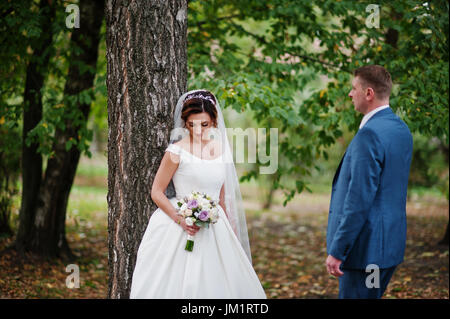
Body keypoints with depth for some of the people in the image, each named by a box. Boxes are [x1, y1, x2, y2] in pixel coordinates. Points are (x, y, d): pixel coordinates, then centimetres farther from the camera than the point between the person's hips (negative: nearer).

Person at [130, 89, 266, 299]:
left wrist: (230, 231, 16)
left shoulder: (220, 149, 8)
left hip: (215, 230, 5)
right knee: (179, 286, -4)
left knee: (218, 284, 6)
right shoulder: (177, 151, -8)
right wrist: (181, 220, -18)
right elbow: (156, 192, -6)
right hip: (182, 229, -5)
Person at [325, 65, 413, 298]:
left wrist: (337, 251, -18)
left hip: (366, 246, -10)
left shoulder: (370, 134, -20)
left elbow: (359, 199, -22)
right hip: (392, 242, 10)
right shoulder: (402, 130, 11)